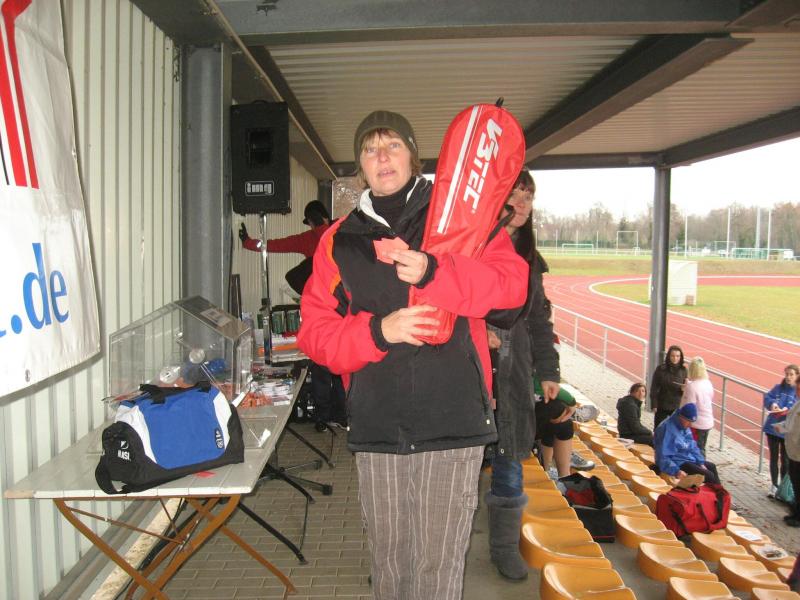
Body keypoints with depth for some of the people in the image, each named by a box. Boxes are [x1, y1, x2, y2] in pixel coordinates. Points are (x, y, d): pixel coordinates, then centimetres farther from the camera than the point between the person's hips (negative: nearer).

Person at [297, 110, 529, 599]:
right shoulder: (341, 240, 9)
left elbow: (512, 281, -10)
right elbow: (314, 329, 3)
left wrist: (432, 271, -24)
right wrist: (377, 331, -15)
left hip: (453, 420, -2)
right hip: (376, 427, 3)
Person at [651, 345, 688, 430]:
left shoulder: (683, 370, -3)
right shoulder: (661, 369, -8)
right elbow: (654, 388, -5)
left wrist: (684, 389, -17)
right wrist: (654, 405, -8)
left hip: (677, 406, 1)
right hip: (662, 406, -1)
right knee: (658, 430, 9)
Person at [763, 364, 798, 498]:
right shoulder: (778, 388, 3)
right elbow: (767, 398, 0)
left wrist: (787, 410, -30)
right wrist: (772, 403, -20)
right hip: (772, 427, 3)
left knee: (785, 459, 9)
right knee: (773, 458, 11)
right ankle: (774, 486, 22)